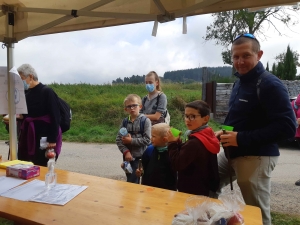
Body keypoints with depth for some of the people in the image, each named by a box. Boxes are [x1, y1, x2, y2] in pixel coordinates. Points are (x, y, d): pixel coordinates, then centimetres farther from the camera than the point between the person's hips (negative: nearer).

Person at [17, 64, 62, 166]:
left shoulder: (47, 92, -11)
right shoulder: (27, 94, 11)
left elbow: (55, 117, -15)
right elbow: (26, 115, 19)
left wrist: (53, 139, -17)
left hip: (44, 137, -7)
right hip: (29, 136, 7)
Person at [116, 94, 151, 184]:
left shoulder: (145, 120, -8)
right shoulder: (125, 122, 4)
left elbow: (147, 140, -14)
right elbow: (118, 139, 1)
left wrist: (131, 141, -16)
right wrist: (126, 151, -12)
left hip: (141, 157, -4)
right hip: (128, 157, 4)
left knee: (134, 182, 4)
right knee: (130, 181, 16)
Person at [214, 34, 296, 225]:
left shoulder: (269, 84, -16)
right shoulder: (240, 81, 10)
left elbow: (287, 127, -24)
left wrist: (242, 139, -25)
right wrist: (224, 133, 2)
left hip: (256, 157, -8)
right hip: (232, 153, 9)